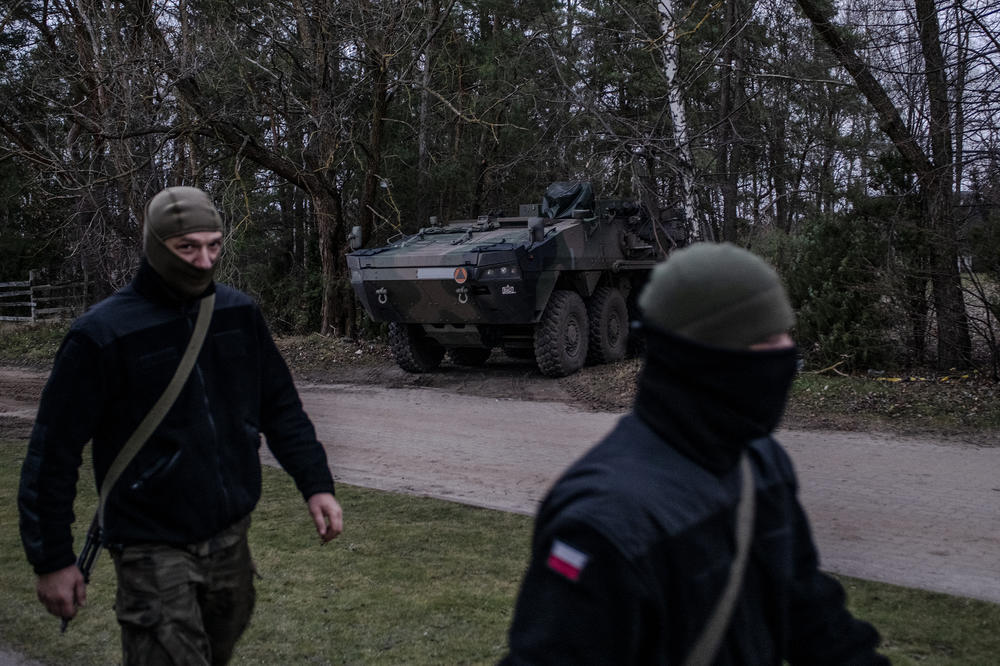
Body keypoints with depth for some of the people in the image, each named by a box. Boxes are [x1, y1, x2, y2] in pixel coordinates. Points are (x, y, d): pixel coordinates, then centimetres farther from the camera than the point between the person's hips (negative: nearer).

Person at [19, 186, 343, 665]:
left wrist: (316, 485, 1)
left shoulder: (240, 314, 0)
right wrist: (52, 559, -9)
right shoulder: (102, 334, -15)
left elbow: (280, 407, 9)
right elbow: (54, 452, -10)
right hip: (154, 547, -5)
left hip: (231, 533, 6)